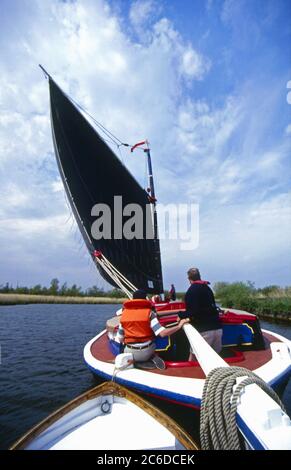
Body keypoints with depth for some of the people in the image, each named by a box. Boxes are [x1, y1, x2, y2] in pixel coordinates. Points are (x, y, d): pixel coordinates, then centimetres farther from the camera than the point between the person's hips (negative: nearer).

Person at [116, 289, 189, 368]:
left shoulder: (124, 313, -3)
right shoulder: (149, 312, -11)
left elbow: (120, 339, 2)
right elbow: (162, 333, -20)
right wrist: (179, 326, -9)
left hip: (130, 352, 2)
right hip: (147, 352, -1)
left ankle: (129, 360, 2)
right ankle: (152, 357, 0)